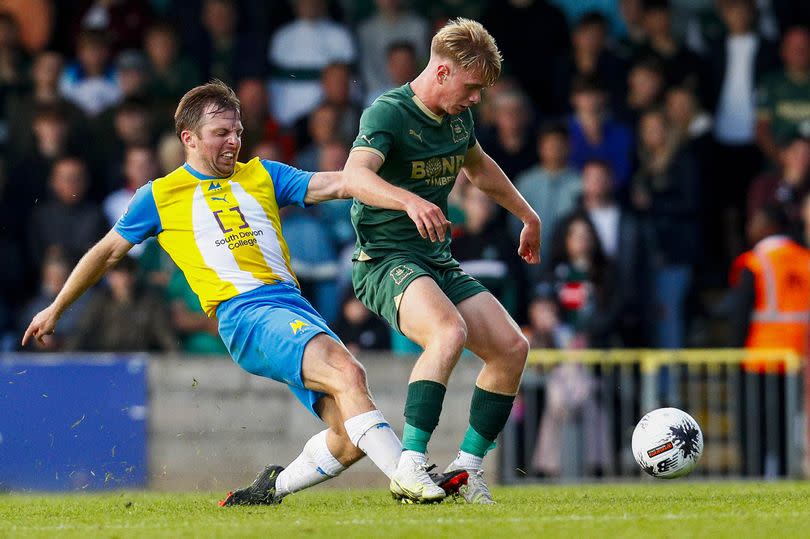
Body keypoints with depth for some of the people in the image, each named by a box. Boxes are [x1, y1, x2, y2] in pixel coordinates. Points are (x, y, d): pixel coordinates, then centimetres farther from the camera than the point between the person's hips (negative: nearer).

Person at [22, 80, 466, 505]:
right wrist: (55, 309, 32)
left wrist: (407, 200, -6)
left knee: (350, 439, -10)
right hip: (243, 314, -5)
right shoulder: (159, 196, 12)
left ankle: (274, 486, 14)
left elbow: (340, 184, 10)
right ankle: (408, 477, -37)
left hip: (296, 307, 5)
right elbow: (107, 252, 24)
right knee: (348, 373, -30)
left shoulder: (262, 176, 20)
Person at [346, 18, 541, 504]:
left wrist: (529, 217, 42)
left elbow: (479, 167, 32)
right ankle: (410, 465, -35)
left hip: (439, 263, 8)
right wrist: (410, 202, -51)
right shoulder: (388, 113, -15)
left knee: (512, 348, -3)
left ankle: (467, 467, 8)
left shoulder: (459, 117, 10)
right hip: (386, 260, -8)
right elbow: (355, 174, -34)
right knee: (450, 331, -35)